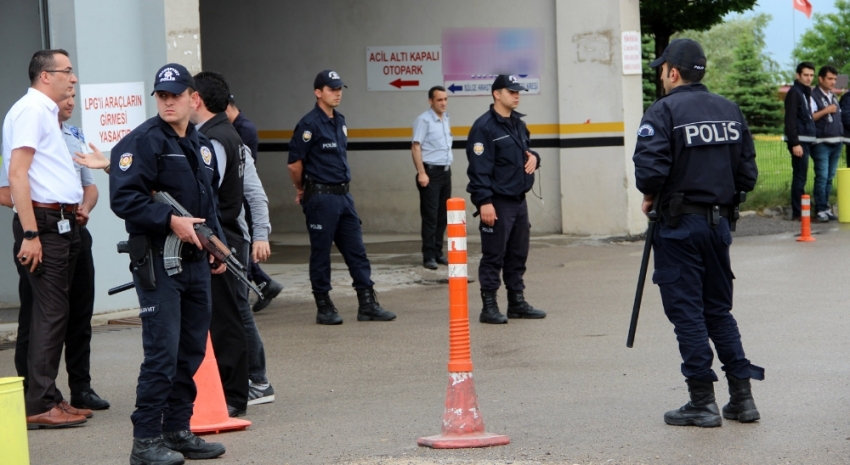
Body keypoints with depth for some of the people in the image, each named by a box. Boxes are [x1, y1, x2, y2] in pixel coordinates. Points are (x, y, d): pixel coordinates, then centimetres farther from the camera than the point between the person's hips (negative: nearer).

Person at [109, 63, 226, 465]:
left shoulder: (201, 146, 16)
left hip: (196, 262, 8)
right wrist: (170, 221, -22)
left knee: (191, 352, 11)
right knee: (162, 352, -10)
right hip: (158, 261, -8)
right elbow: (124, 198, -18)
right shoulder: (143, 141, -9)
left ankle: (177, 430, 20)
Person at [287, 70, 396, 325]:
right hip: (321, 197, -8)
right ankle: (324, 307, 10)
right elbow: (295, 163, -11)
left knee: (357, 251, 6)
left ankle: (368, 304, 8)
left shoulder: (340, 121, 12)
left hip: (343, 195, 8)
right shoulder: (309, 124, -12)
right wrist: (302, 190, 3)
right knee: (321, 254, 2)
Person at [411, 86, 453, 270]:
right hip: (431, 171, -7)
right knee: (430, 216, -6)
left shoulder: (446, 119, 13)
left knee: (442, 216, 9)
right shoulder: (424, 120, -10)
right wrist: (421, 173, -21)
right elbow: (416, 147, -14)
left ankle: (438, 253, 15)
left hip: (445, 171, 7)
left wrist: (448, 167, 15)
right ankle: (429, 256, -4)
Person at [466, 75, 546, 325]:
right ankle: (489, 306, 0)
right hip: (497, 202, -8)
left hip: (519, 200, 8)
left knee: (518, 254, 13)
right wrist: (484, 201, -21)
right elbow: (479, 168, -16)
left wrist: (533, 157, 3)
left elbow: (526, 149, 28)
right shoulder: (484, 127, -12)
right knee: (494, 256, -5)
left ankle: (517, 302, 21)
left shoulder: (518, 124, 15)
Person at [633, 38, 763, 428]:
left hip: (679, 224, -6)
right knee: (718, 309, 15)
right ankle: (741, 397, 13)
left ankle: (703, 403, 2)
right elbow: (747, 173, 7)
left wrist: (650, 197, -2)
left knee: (686, 311, 0)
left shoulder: (664, 111, -11)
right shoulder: (729, 110, 8)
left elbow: (650, 168, -21)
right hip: (719, 221, 6)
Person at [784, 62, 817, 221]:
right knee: (800, 177, -7)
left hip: (807, 140, 9)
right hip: (799, 141, -9)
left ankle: (799, 211, 16)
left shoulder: (807, 92, 18)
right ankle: (797, 213, -3)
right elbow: (790, 120, -16)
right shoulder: (794, 92, -10)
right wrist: (795, 143, -21)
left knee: (800, 177, 11)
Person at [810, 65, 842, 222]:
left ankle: (826, 208, 13)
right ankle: (821, 210, -7)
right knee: (822, 177, -9)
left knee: (830, 177, 9)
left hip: (836, 142, 7)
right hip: (821, 143, -7)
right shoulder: (813, 96, -6)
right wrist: (825, 111, -18)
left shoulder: (833, 96, 19)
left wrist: (841, 135, 17)